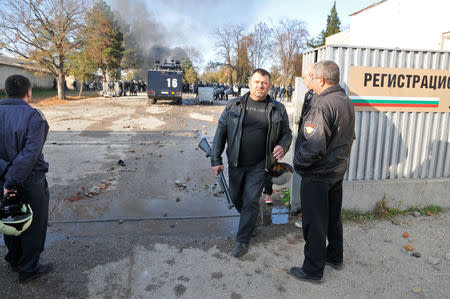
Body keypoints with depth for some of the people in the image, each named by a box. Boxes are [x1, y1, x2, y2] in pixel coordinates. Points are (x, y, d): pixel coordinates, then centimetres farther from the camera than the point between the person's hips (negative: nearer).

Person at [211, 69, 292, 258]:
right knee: (236, 198, 15)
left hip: (259, 165, -2)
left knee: (251, 201, -3)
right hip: (236, 163, 2)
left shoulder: (277, 109, 2)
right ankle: (250, 223, 44)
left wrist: (282, 146, -13)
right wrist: (216, 160, -3)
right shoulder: (234, 105, 1)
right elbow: (221, 132, 2)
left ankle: (243, 240, 14)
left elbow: (287, 133, 11)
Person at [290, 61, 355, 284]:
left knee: (314, 223, 4)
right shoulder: (346, 102, 7)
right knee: (333, 216, 23)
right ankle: (335, 257, 41)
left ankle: (313, 270, 19)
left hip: (317, 175, -9)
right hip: (338, 169, 9)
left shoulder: (322, 106, -24)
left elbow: (313, 147, -30)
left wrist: (298, 162, -14)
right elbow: (350, 137, 17)